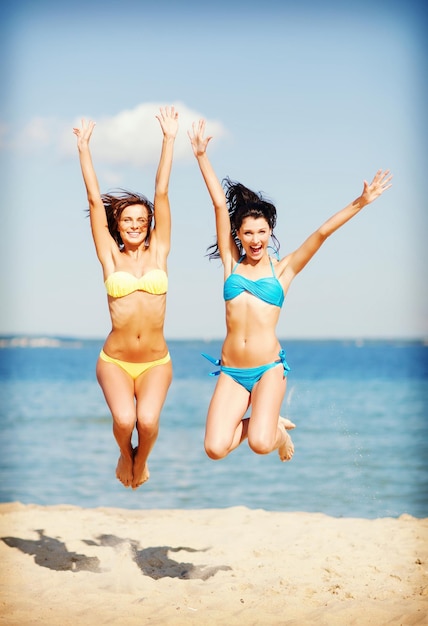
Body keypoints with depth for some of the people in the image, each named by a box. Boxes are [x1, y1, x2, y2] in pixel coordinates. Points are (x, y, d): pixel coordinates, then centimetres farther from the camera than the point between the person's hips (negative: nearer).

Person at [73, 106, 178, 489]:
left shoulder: (158, 253, 4)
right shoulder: (110, 257, 2)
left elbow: (162, 193, 1)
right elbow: (95, 199, 1)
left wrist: (169, 140, 0)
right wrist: (84, 148, 0)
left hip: (156, 362, 1)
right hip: (115, 360, -1)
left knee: (148, 421, -22)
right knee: (124, 420, -24)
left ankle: (141, 461, 14)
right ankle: (125, 456, 13)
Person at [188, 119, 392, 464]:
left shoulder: (283, 269, 5)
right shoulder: (231, 263, 8)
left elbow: (322, 232, -2)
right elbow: (220, 204, 6)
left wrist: (360, 203, -10)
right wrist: (201, 154, 10)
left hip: (268, 368, -2)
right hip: (230, 370, 2)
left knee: (261, 444, -22)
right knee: (216, 448, -13)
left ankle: (275, 430, 18)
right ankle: (269, 422, 19)